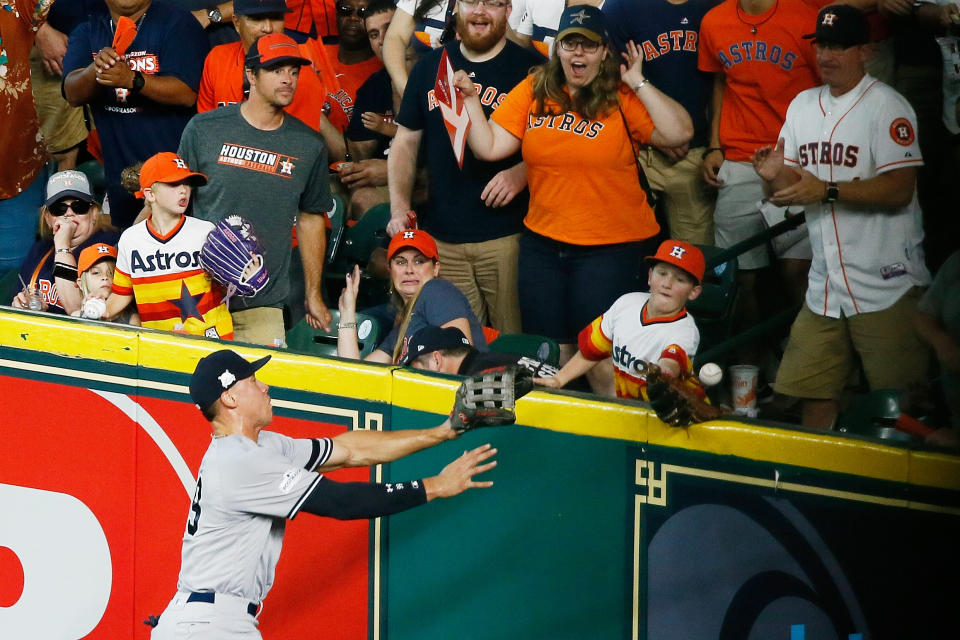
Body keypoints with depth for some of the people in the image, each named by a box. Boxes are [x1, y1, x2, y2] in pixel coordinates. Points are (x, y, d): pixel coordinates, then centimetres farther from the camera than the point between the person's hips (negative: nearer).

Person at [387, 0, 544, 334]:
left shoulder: (530, 68, 0)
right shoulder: (430, 67, 13)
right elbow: (404, 143, 17)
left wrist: (521, 173, -18)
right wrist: (399, 205, 3)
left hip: (508, 238, -4)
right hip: (441, 238, 4)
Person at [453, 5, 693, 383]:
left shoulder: (621, 98, -8)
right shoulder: (533, 91, 2)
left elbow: (679, 133, -20)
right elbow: (489, 147, 1)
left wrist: (638, 83, -16)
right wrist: (469, 99, -8)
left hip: (611, 246, -4)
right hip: (543, 241, 4)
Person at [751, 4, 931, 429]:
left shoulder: (887, 106, -6)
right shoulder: (803, 106, 16)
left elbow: (899, 189, -16)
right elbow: (789, 190, 15)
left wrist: (827, 191, -23)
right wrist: (775, 176, -8)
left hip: (885, 285, -6)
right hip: (825, 284, 6)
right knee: (811, 395, 7)